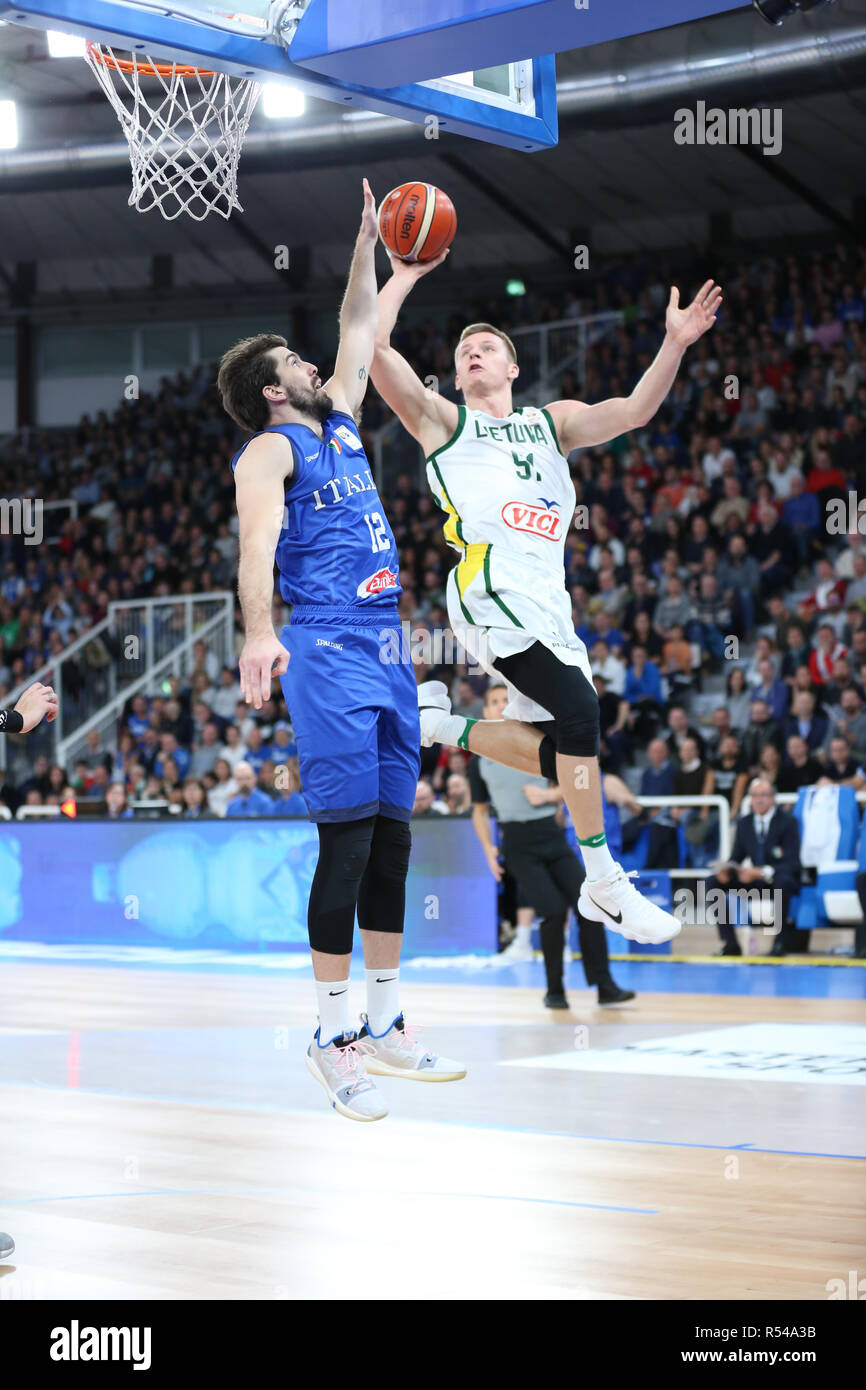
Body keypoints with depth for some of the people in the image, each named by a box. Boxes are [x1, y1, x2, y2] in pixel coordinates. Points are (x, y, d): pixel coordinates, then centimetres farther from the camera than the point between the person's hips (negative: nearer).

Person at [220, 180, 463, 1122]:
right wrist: (259, 635, -35)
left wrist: (367, 245, 29)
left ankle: (384, 1027, 15)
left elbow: (358, 330, 34)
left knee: (391, 838, 8)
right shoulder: (269, 448, -4)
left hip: (386, 648, 8)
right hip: (328, 653, -8)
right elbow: (256, 544, -20)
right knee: (348, 840, -10)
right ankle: (332, 1037, -5)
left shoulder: (338, 423, 20)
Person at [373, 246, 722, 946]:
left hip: (547, 599, 6)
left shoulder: (553, 421, 25)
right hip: (492, 590, -6)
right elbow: (373, 344, 2)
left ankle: (443, 723, 21)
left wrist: (676, 344, -4)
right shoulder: (442, 420, 15)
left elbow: (634, 411, 8)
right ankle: (604, 881, -13)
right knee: (579, 711, -20)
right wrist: (404, 275, 8)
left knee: (560, 749, 4)